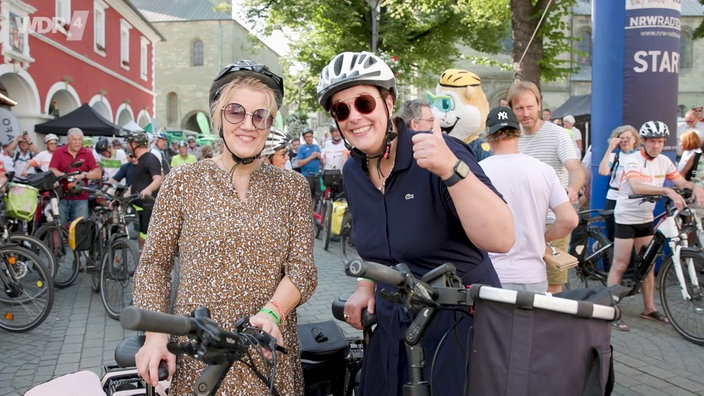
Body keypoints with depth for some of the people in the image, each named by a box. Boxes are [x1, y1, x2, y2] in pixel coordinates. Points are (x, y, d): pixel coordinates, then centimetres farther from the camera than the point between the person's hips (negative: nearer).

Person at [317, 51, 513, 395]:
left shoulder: (440, 153, -18)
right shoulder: (352, 172, 1)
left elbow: (501, 239, -28)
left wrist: (451, 169, -38)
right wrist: (366, 287, 4)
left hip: (461, 324, -5)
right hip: (392, 328, 6)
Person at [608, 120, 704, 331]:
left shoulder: (664, 161, 3)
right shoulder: (633, 160, -17)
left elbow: (681, 182, 3)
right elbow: (636, 187, -34)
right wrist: (667, 191, -44)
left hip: (646, 218, 7)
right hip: (626, 217, -7)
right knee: (620, 265, -5)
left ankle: (649, 308, 25)